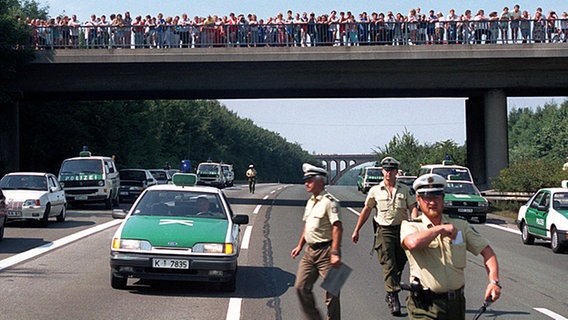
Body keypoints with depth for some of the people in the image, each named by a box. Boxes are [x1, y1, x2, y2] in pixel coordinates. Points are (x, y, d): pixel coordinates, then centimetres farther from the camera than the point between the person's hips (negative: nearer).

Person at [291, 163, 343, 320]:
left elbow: (337, 227, -21)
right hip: (310, 251, 9)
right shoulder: (310, 201, 15)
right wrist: (300, 246, 23)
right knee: (301, 287, 5)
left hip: (326, 251, -9)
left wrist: (335, 253, -27)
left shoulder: (329, 201, -13)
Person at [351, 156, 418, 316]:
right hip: (384, 230, -2)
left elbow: (413, 208, -1)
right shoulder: (375, 191, 6)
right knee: (388, 264, -14)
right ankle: (393, 297, -21)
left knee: (399, 265, 7)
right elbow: (366, 210, 15)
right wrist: (356, 230, 16)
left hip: (402, 230, 2)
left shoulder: (405, 190, 7)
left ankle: (390, 295, 21)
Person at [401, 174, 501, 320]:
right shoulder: (410, 226, -2)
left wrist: (494, 281, -7)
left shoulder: (460, 224, 9)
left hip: (456, 302, 4)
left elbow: (486, 250, 8)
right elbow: (413, 242, -26)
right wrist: (440, 229, -12)